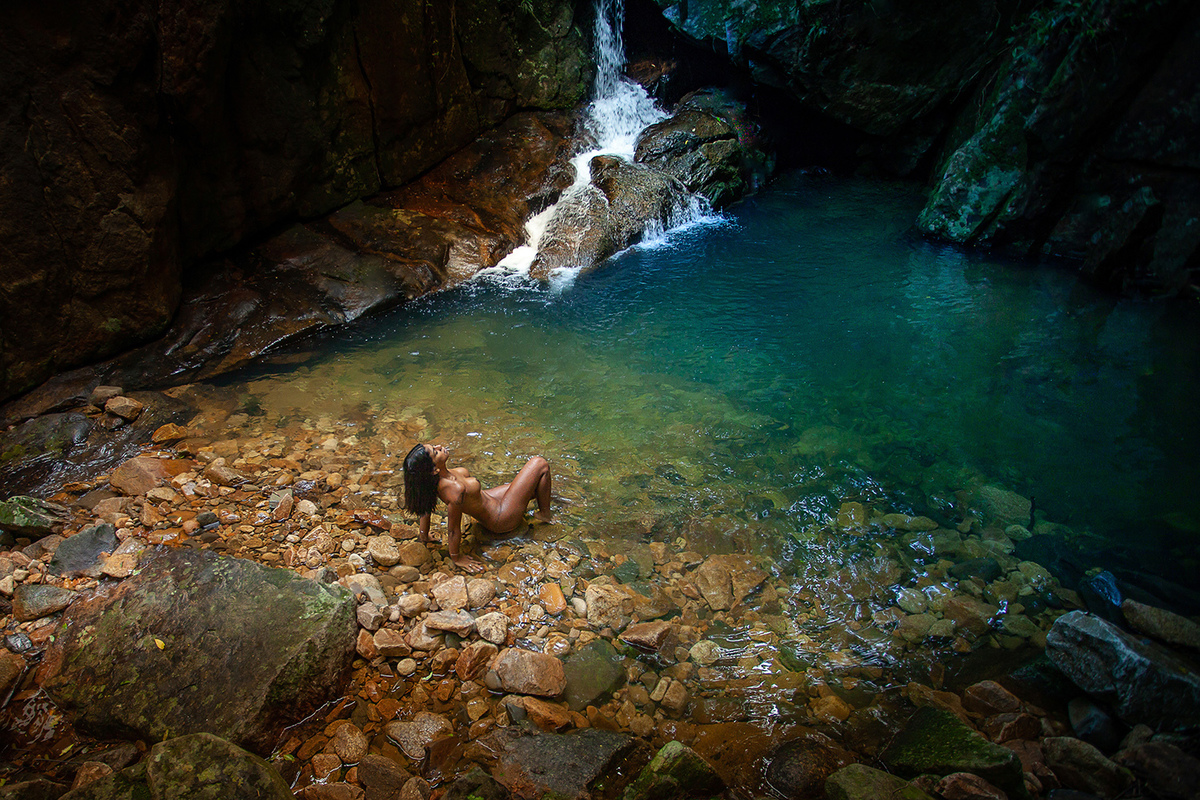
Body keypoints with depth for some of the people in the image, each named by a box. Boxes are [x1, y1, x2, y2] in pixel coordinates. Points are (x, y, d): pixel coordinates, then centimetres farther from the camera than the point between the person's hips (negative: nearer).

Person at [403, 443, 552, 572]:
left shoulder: (433, 479, -19)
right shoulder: (456, 489, -42)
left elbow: (426, 504, -4)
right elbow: (453, 529, -31)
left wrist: (424, 536, 11)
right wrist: (456, 558, -15)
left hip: (489, 498, 8)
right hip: (501, 517, -8)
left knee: (537, 488, 21)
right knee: (540, 464, 2)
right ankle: (545, 514, 22)